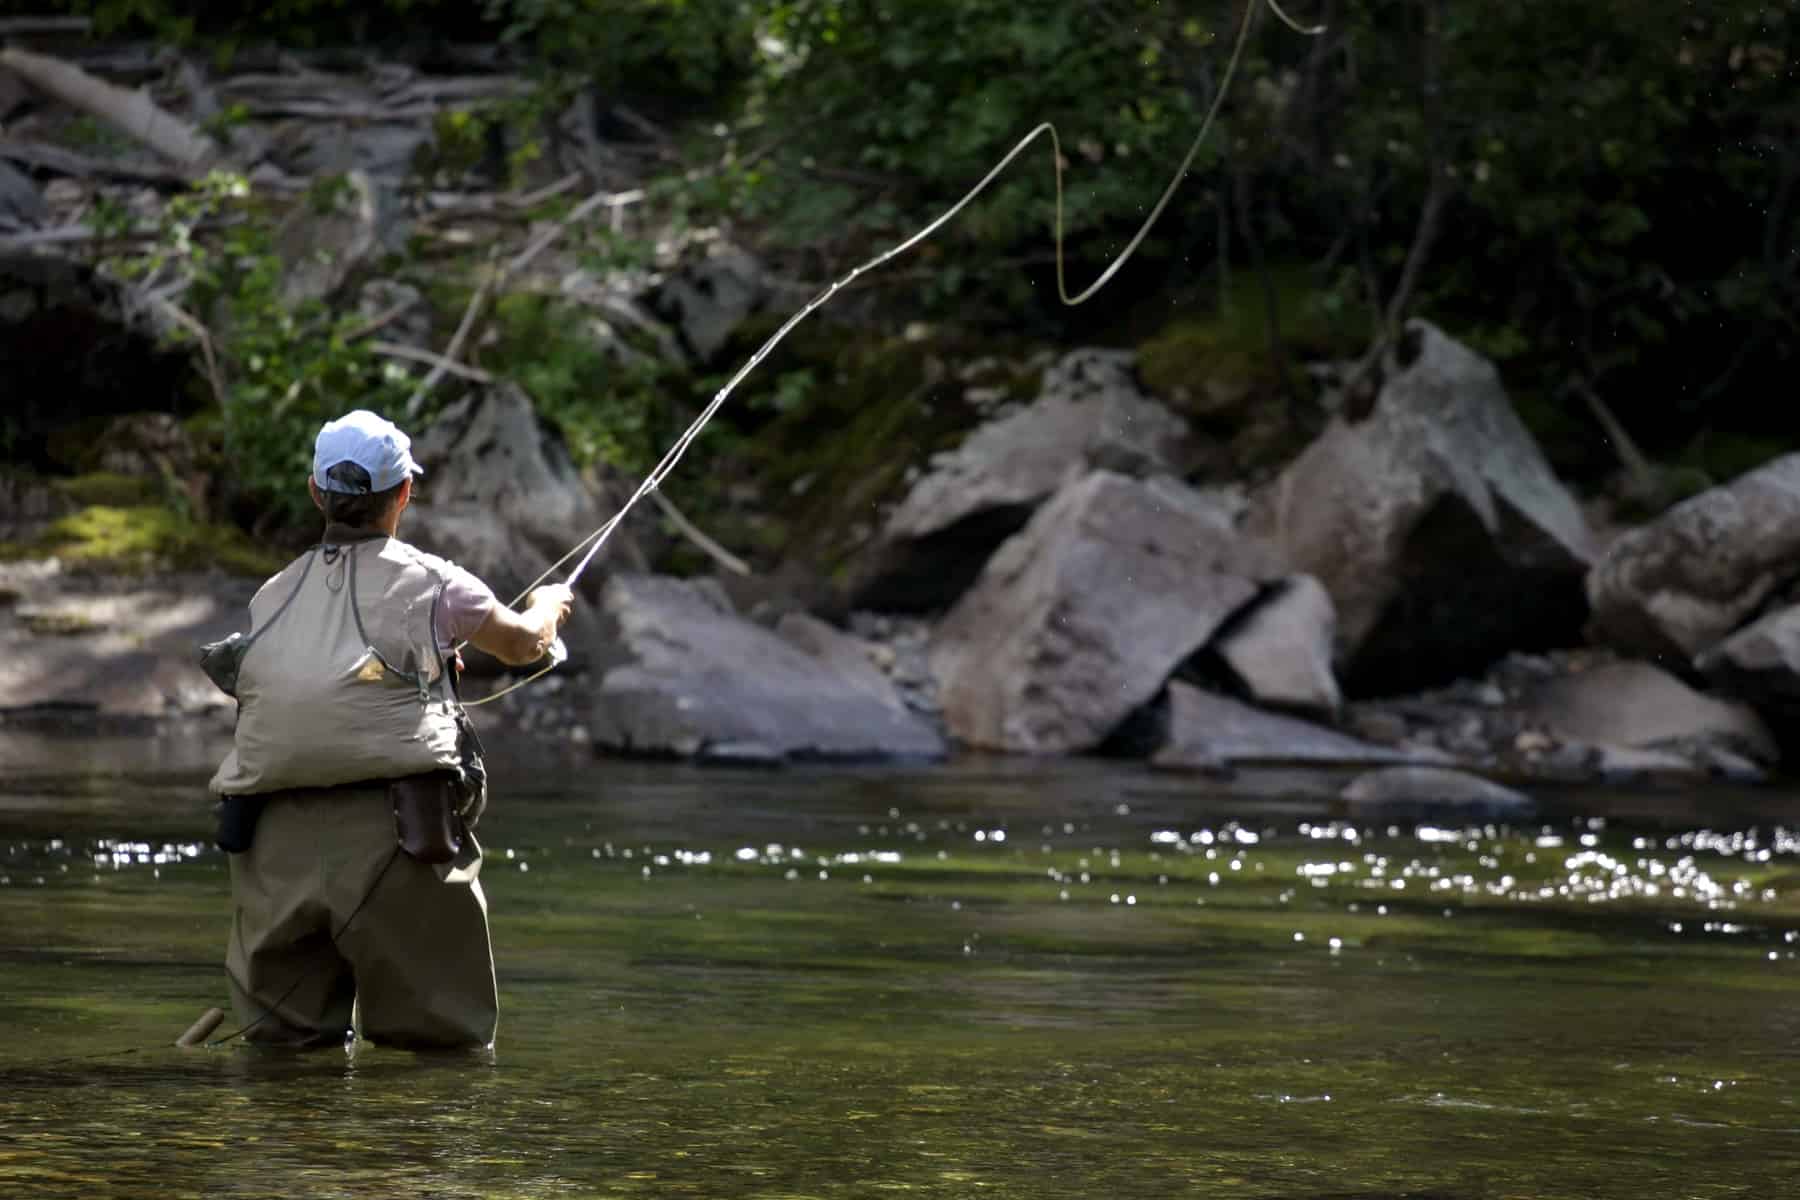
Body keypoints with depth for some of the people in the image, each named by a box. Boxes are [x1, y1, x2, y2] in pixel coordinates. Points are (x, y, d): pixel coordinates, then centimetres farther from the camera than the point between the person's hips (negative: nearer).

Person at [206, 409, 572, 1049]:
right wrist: (548, 605, 48)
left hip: (272, 844, 4)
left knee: (280, 1039, 11)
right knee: (447, 1041, 3)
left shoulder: (272, 597, 16)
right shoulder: (429, 582, 6)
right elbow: (523, 644, 24)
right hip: (388, 832, -3)